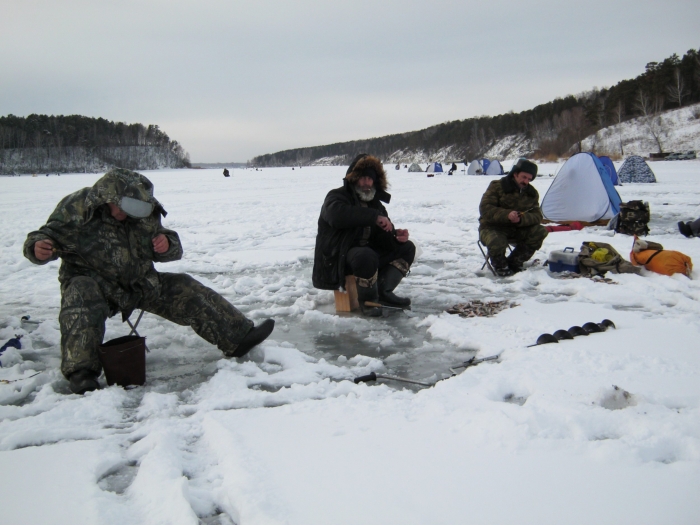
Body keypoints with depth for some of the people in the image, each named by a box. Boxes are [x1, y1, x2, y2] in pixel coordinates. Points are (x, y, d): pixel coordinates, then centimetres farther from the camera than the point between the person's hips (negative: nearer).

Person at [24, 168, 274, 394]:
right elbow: (48, 236, -10)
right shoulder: (76, 208, -13)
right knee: (82, 299, -39)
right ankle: (81, 372, -39)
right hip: (90, 282, -4)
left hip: (140, 283, 4)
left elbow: (170, 251, 10)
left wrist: (167, 244, -16)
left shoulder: (144, 212, 1)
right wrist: (38, 248, -36)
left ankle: (238, 337, -3)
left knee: (188, 292, -6)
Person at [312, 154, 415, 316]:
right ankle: (368, 299, -14)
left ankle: (383, 292, -8)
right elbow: (337, 214, -35)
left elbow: (383, 237, 8)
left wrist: (396, 236, -17)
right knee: (365, 256, -39)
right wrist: (374, 216, -36)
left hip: (367, 251, 8)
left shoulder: (374, 203, 14)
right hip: (339, 258, -8)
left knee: (406, 247, 2)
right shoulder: (337, 196, -8)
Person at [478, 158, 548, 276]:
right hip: (492, 227, -5)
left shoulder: (532, 193, 4)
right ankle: (500, 265, -3)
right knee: (497, 242, -39)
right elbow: (485, 209, -19)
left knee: (540, 231, -17)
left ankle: (514, 262, -6)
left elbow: (537, 216, -4)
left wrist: (521, 219, -27)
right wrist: (507, 215, -34)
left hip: (517, 229, 5)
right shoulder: (497, 186, -10)